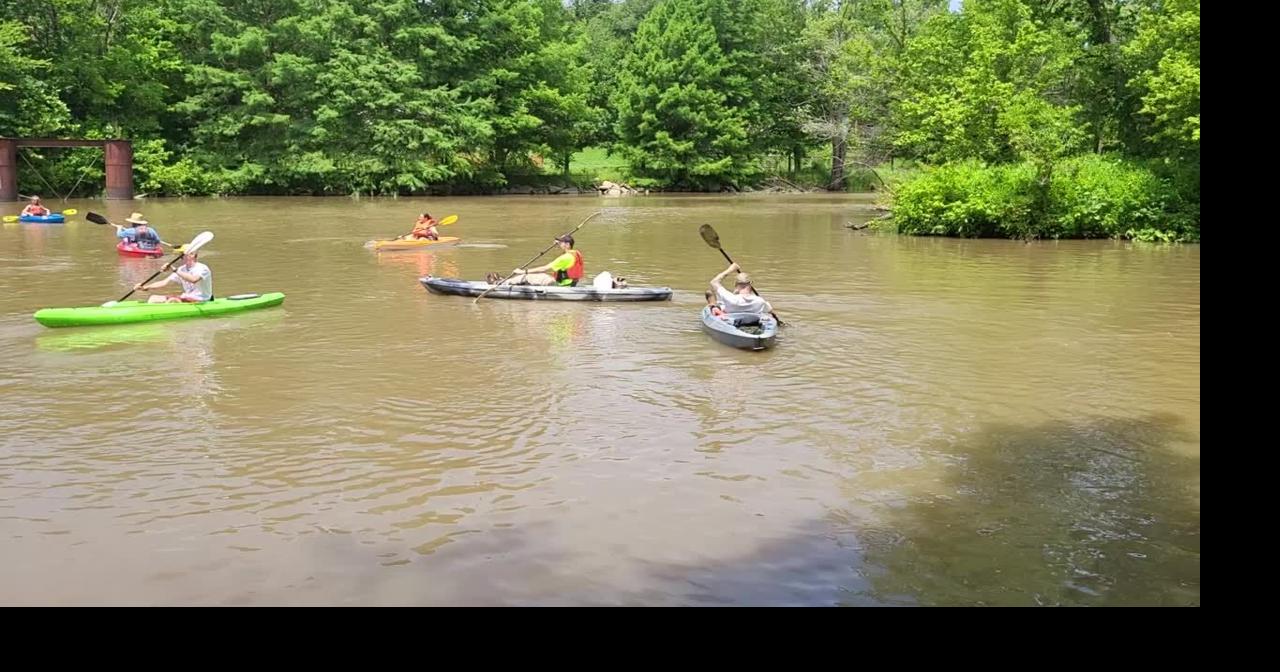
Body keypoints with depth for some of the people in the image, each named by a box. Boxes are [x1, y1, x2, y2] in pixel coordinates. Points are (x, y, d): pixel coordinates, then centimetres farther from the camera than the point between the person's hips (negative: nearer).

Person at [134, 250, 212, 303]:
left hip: (201, 302, -8)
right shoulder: (181, 270, 11)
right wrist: (145, 288, -7)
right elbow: (164, 282, 6)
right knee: (154, 299, -1)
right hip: (186, 298, 8)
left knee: (172, 300, -31)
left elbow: (193, 280, -35)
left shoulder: (202, 268, -13)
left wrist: (175, 270, -36)